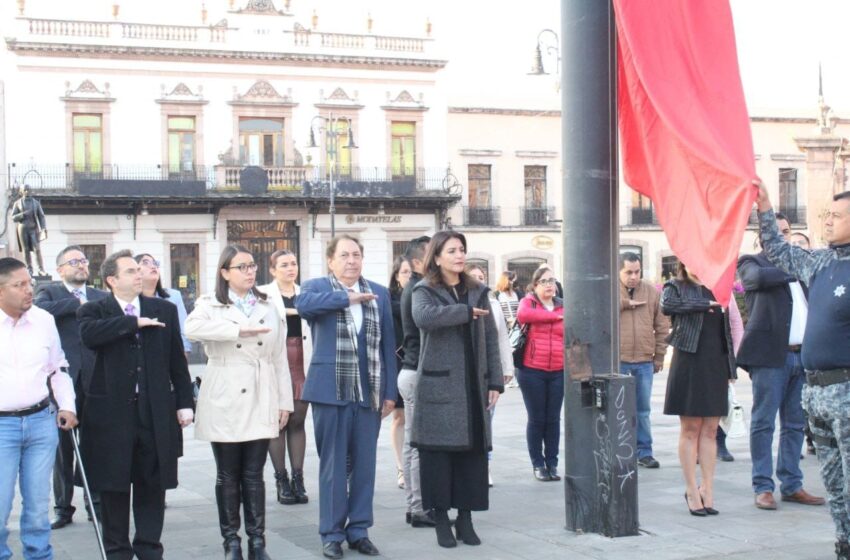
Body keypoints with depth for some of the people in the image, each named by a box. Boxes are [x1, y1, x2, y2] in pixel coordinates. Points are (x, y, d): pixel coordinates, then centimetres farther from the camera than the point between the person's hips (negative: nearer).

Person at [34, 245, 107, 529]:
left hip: (95, 379, 2)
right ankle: (63, 507, 10)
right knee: (63, 445, 3)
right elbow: (39, 309, -18)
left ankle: (96, 503, 16)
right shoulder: (50, 292, 4)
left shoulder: (101, 297, 13)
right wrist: (77, 304, -16)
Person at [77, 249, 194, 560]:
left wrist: (184, 403, 4)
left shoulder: (164, 310, 9)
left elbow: (177, 360, 9)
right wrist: (134, 322, -18)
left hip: (155, 412, 2)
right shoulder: (94, 311, 1)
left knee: (152, 483, 7)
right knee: (114, 484, 7)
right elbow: (89, 334, -23)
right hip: (112, 411, -2)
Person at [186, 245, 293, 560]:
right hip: (225, 403, -2)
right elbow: (193, 328, -21)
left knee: (254, 475, 3)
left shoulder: (268, 307, 12)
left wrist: (285, 401, 5)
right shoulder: (210, 305, 3)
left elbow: (280, 358, 10)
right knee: (228, 476, 4)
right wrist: (239, 329, -25)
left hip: (261, 403, 2)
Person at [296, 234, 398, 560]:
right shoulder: (317, 287, 2)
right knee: (333, 465, 3)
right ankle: (332, 534, 11)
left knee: (364, 465, 8)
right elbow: (303, 304, -24)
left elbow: (387, 345, 10)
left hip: (370, 393, 3)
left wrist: (389, 391, 4)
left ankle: (359, 530, 18)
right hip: (331, 392, -3)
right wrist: (348, 297, -18)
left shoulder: (379, 293, 12)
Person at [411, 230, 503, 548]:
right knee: (438, 452, -2)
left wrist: (495, 382, 4)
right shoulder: (425, 290, 0)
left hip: (473, 387, 4)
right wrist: (466, 312, -17)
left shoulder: (477, 292, 13)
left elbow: (491, 339, 11)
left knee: (473, 451, 4)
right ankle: (441, 520, 8)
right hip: (439, 386, -4)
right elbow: (423, 318, -24)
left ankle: (466, 518, 13)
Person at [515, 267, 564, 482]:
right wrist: (555, 316, -17)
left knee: (553, 418, 7)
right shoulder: (528, 302, 1)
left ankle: (552, 463, 16)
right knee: (536, 418, 3)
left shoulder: (563, 307, 9)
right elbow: (522, 315, -23)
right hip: (532, 370, -3)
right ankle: (538, 464, 12)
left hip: (558, 372, 3)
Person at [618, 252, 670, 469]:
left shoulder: (653, 292, 6)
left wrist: (659, 356, 5)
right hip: (616, 360, -2)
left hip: (644, 361, 2)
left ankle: (644, 452, 17)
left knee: (643, 410, 9)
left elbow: (662, 327, 8)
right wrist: (625, 303, -18)